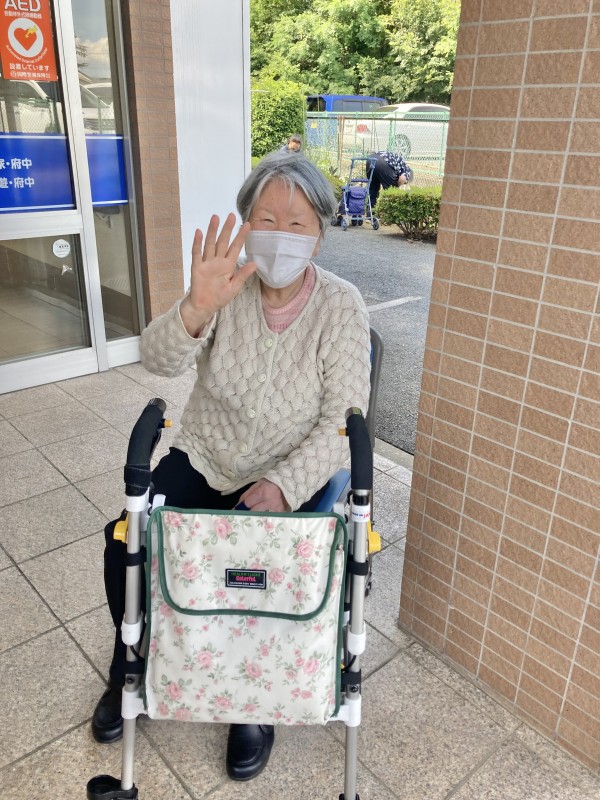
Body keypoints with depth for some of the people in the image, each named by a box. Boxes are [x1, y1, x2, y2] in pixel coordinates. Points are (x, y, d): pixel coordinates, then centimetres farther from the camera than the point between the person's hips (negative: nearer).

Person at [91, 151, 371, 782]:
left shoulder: (340, 306, -13)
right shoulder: (226, 284, -8)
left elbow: (342, 422, -14)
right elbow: (158, 360, -19)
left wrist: (282, 486, -27)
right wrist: (197, 307, -39)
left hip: (287, 475, -2)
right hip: (202, 459, 3)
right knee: (125, 540, -13)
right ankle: (130, 670, 19)